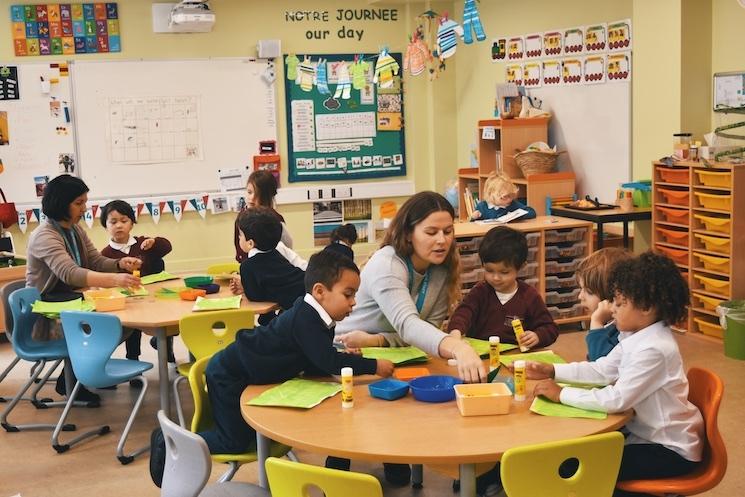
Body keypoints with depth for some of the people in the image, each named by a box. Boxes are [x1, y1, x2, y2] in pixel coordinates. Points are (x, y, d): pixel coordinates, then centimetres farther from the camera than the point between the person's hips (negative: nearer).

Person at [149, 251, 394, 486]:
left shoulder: (313, 316, -4)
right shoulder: (305, 320, -32)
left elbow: (316, 365, -2)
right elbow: (328, 362, -38)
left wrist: (344, 357, -18)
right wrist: (373, 366, -33)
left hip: (246, 374, 10)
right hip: (228, 376, -10)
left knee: (256, 434, 22)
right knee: (235, 441, -2)